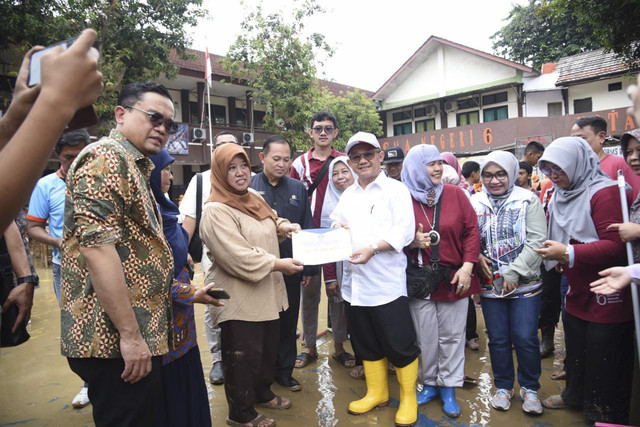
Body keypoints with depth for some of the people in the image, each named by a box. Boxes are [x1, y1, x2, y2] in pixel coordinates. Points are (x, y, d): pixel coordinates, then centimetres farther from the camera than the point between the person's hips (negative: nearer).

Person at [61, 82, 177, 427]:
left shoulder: (133, 166, 18)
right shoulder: (105, 158, -13)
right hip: (117, 341, -10)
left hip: (140, 337, 10)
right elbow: (96, 247, -24)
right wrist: (130, 334, -23)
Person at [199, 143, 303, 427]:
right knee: (243, 357, 6)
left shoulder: (254, 199, 8)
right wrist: (278, 264, -23)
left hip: (267, 294, 9)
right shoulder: (216, 211, -20)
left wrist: (283, 226, 6)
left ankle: (262, 393, 45)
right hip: (239, 300, -9)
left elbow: (268, 222, 28)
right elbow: (238, 257, -28)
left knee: (267, 349, 23)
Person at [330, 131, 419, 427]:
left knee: (400, 345, 4)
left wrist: (373, 248, -24)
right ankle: (376, 393, 36)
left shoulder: (396, 189, -2)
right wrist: (336, 228, -5)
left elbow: (404, 231, -13)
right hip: (354, 283, 6)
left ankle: (408, 399, 25)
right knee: (366, 345, 18)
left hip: (387, 284, -5)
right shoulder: (347, 195, 16)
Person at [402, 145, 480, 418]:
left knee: (452, 336, 10)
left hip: (454, 278, 1)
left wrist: (467, 267, -7)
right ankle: (429, 384, 32)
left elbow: (471, 231, 0)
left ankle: (448, 388, 28)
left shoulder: (455, 194, -1)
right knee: (426, 337, 12)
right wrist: (413, 242, -18)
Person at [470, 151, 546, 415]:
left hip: (525, 284, -2)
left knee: (525, 338, 3)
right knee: (498, 339, 11)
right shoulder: (475, 203, 1)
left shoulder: (528, 200, -4)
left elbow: (536, 241, -10)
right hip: (490, 285, 2)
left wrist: (514, 274, -14)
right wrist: (477, 257, -13)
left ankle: (529, 388, 26)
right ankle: (503, 387, 31)